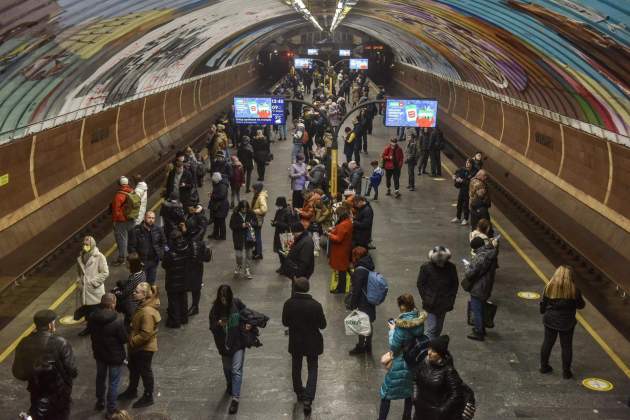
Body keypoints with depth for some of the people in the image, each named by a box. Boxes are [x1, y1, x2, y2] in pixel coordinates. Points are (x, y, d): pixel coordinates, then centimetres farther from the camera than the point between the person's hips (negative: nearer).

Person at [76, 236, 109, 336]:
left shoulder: (99, 257, -11)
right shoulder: (80, 257, 6)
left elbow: (105, 273, -12)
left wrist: (93, 282, -15)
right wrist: (79, 282, 5)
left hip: (95, 290, -5)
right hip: (84, 290, 5)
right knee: (86, 309, 15)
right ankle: (89, 327, 32)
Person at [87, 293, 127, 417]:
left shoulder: (92, 318, -12)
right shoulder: (117, 321, -31)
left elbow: (92, 333, 4)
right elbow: (124, 339, -19)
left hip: (99, 353, 6)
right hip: (115, 356, -6)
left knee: (100, 378, 26)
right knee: (113, 383, 10)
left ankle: (100, 403, 43)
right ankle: (111, 409, 20)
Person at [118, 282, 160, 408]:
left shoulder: (147, 312, -32)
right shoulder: (142, 306, 0)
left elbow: (146, 334, -32)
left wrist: (131, 341, -22)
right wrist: (131, 341, 12)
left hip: (145, 348, -9)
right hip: (137, 346, 9)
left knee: (145, 372, 9)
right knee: (133, 368, 25)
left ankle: (148, 397, 27)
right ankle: (132, 391, 46)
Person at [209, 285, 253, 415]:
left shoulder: (237, 303, -13)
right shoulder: (216, 308, -13)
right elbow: (212, 327, -11)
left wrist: (248, 324, -13)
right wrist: (219, 324, -32)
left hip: (238, 342, -2)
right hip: (224, 343, 2)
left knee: (236, 370, -8)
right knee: (227, 368, 23)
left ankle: (235, 399, -5)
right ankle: (230, 385, 51)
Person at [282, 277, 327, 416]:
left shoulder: (288, 304, -16)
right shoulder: (315, 305, -22)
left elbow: (285, 322, -4)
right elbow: (322, 325, -13)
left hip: (295, 342, 2)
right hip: (312, 342, -2)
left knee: (296, 367, 22)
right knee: (312, 370, 11)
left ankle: (299, 392, 40)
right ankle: (308, 400, 0)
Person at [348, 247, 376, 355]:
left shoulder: (359, 271, -25)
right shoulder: (368, 267, 1)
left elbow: (356, 290, -21)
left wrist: (353, 305, -11)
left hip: (362, 304, -8)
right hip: (370, 301, 8)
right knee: (368, 324, 20)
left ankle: (360, 347, 24)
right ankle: (368, 346, 34)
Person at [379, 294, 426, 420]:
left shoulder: (402, 325, -29)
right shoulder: (419, 318, -7)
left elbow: (393, 346, -20)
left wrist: (392, 329, -8)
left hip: (401, 363, -7)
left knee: (387, 391, 9)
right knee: (409, 388, 25)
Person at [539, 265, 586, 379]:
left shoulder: (549, 287, -9)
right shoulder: (574, 290, -16)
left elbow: (543, 304, -1)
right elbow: (581, 305, -3)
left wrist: (544, 313, 17)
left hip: (550, 320, 2)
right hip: (566, 322, -2)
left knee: (547, 343, 16)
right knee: (566, 346, 10)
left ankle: (544, 366, 26)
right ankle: (566, 371, 15)